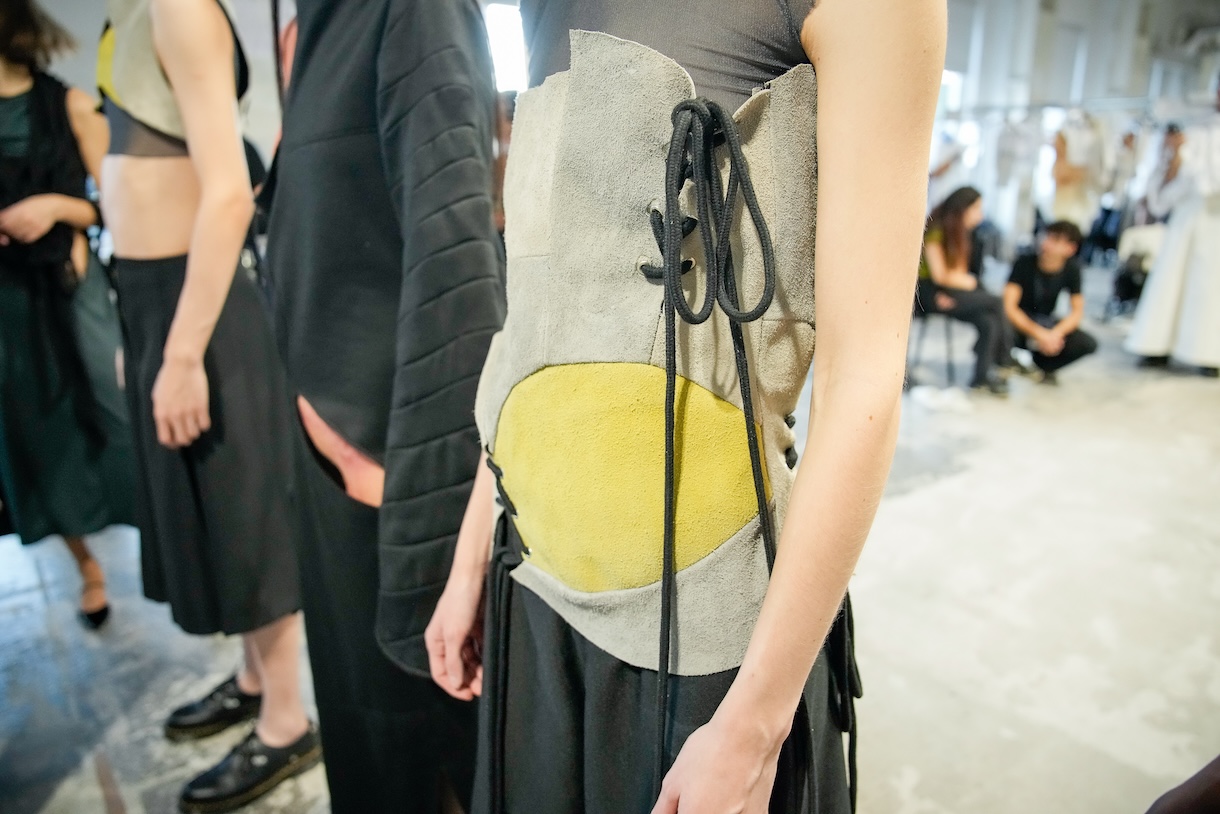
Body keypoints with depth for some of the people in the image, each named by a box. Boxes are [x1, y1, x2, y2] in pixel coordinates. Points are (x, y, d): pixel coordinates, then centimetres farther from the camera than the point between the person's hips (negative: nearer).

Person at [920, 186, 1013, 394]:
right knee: (995, 302, -16)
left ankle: (982, 378, -5)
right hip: (929, 292, -8)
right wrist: (967, 282, -2)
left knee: (989, 322, -14)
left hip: (947, 293, 8)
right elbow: (939, 276, -17)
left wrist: (956, 282, -14)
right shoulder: (935, 230, -15)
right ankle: (1006, 361, -2)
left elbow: (957, 271, 6)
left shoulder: (958, 231, 11)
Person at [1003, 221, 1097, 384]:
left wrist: (1056, 332, -25)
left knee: (1088, 344, -17)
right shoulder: (1025, 263, -20)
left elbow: (1078, 311, -5)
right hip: (1019, 322, -4)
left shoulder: (1071, 268, -9)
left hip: (1044, 321, 4)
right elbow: (1009, 307, -26)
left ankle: (1041, 364, 9)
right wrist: (1040, 334, -34)